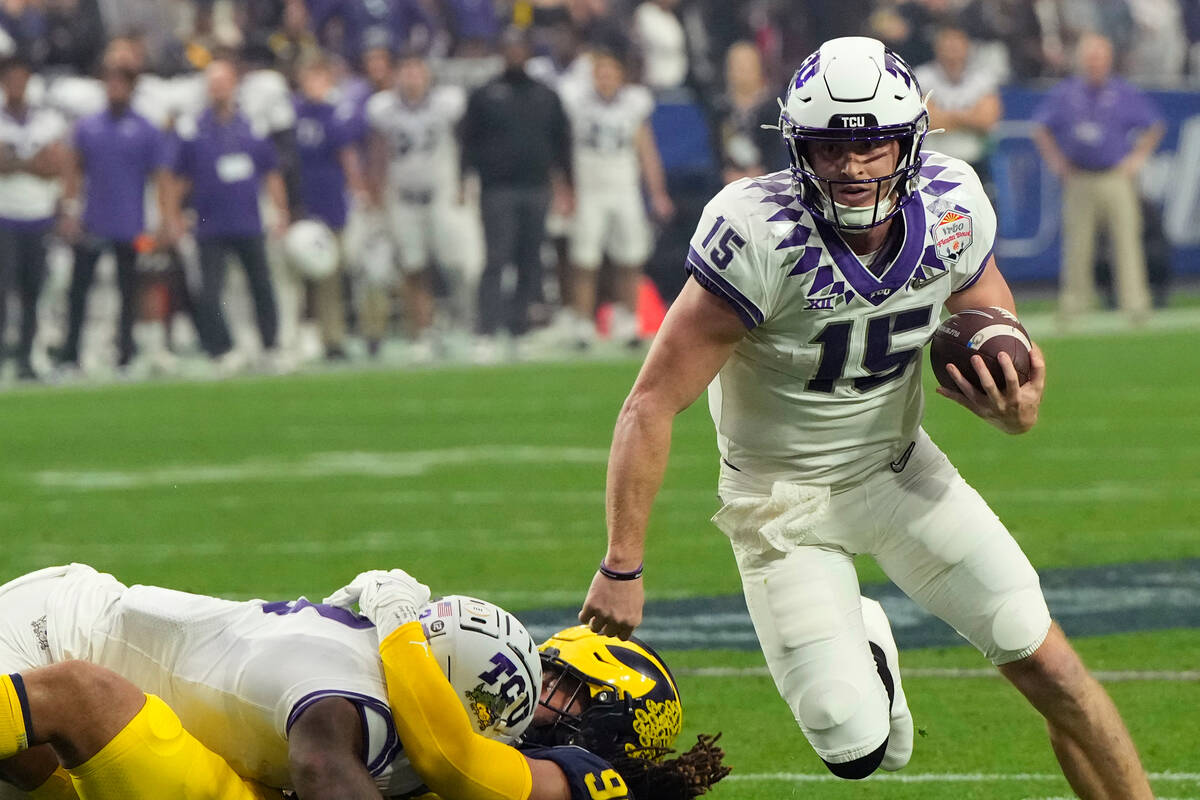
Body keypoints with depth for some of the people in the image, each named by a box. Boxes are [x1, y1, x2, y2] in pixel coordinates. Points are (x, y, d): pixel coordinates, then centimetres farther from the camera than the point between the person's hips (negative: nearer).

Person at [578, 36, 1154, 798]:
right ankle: (860, 660, 28)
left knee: (1047, 663, -5)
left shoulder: (953, 211, -15)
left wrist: (1015, 404, -24)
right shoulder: (762, 240, -29)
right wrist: (622, 567, -23)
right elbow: (654, 405, -24)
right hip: (783, 495, -4)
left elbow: (997, 350, 1)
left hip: (898, 464, 4)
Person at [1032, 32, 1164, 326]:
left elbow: (1154, 127, 13)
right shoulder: (1064, 94, 6)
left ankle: (1135, 303, -6)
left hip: (1117, 178, -1)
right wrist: (1056, 161, 8)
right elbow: (1041, 129, 17)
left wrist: (1138, 157, 4)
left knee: (1127, 241, -6)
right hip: (1078, 179, 1)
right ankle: (1073, 303, 10)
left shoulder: (1126, 94, 4)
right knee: (1077, 246, 1)